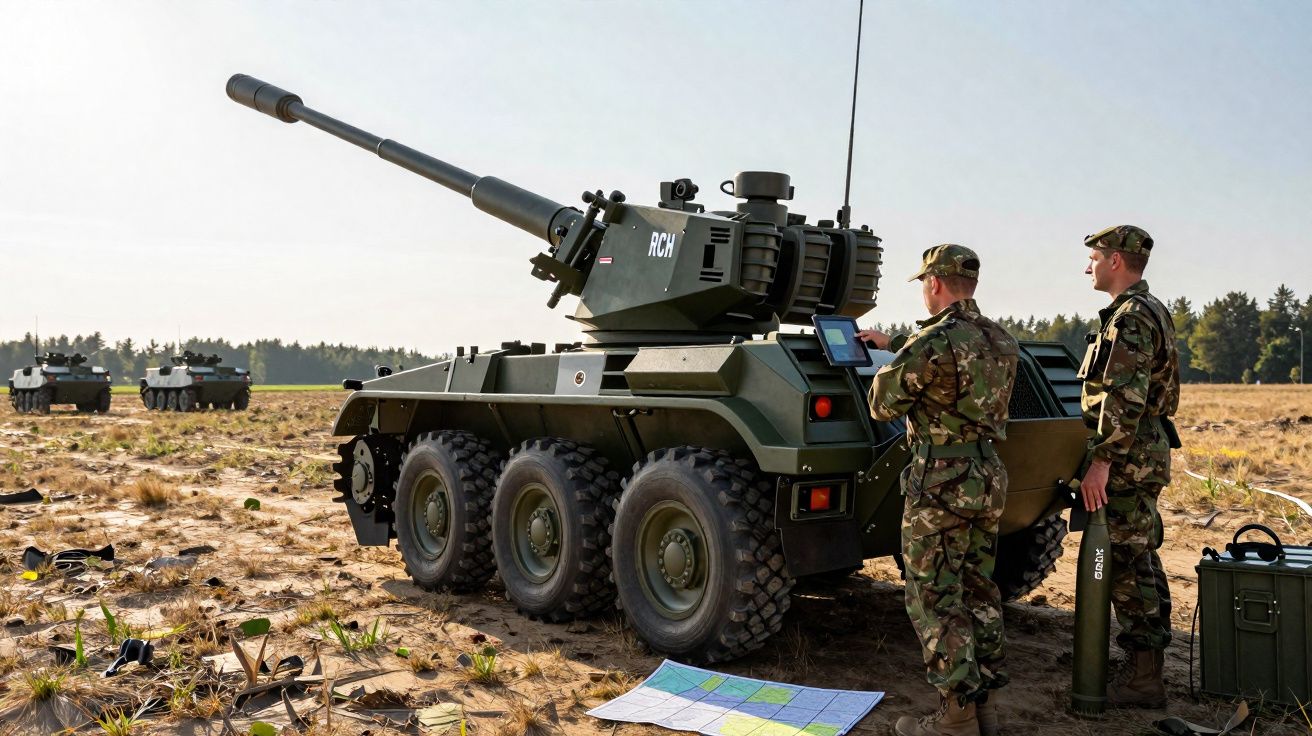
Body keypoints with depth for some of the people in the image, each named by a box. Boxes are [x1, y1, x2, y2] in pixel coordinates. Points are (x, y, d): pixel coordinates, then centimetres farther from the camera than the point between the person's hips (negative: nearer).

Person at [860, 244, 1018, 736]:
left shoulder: (931, 343, -18)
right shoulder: (1002, 340, 8)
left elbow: (882, 406, -9)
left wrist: (889, 365, 11)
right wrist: (894, 344, 36)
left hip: (940, 481, -8)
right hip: (989, 478, 8)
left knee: (934, 599, 1)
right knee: (979, 591, 15)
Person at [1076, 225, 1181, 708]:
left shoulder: (1130, 317, -16)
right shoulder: (1152, 311, 18)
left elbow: (1124, 398, -24)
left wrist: (1100, 461, -25)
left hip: (1128, 458, -11)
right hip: (1148, 451, 11)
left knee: (1126, 564, -6)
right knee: (1141, 561, 16)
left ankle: (1141, 680, 0)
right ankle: (1145, 665, 26)